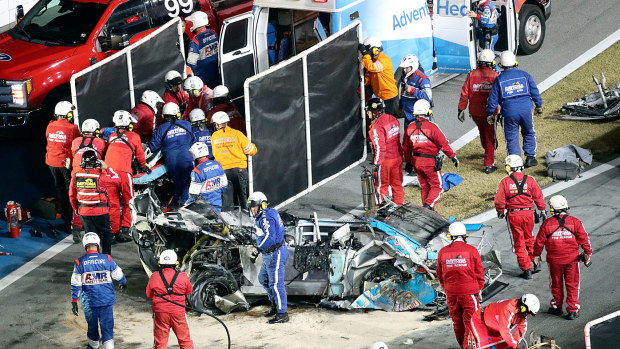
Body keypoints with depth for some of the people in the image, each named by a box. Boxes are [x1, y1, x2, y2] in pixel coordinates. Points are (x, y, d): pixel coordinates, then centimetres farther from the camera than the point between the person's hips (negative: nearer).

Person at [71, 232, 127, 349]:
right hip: (107, 300, -1)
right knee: (107, 326, 2)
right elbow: (118, 275, 7)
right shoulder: (107, 259, -5)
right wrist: (123, 283, 29)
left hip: (89, 302, 1)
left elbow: (76, 284, -6)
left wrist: (74, 302, 2)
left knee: (92, 325, 20)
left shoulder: (79, 263, -7)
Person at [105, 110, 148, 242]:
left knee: (113, 202, 8)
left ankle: (114, 231, 8)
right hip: (123, 170, -4)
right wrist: (144, 166, 40)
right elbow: (140, 156, 21)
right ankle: (125, 229, -3)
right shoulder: (134, 136, 12)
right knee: (128, 201, 6)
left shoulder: (111, 136, 23)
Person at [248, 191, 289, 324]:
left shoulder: (266, 217, -20)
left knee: (276, 284, -8)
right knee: (263, 279, 23)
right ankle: (275, 305, 34)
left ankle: (282, 314, -4)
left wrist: (258, 248, -17)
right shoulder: (270, 213, 13)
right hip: (269, 255, 11)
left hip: (275, 254, -11)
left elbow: (270, 238, -29)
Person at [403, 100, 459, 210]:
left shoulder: (410, 128, 0)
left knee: (425, 187, 19)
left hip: (416, 162, 6)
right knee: (437, 186, 6)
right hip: (430, 163, -6)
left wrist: (408, 161, 22)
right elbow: (443, 144, -13)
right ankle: (428, 205, -12)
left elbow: (406, 147, 10)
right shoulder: (432, 127, -18)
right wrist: (453, 156, -2)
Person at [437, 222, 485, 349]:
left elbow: (440, 274, 10)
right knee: (470, 320, 3)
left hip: (451, 293, 3)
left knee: (457, 322, 16)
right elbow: (479, 272, -2)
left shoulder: (442, 252, -1)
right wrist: (479, 289, 11)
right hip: (469, 291, -3)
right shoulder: (471, 250, -9)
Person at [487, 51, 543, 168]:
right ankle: (530, 158, 20)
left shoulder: (499, 80, 0)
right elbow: (535, 92, 7)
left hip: (509, 113, -1)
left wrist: (490, 114, 13)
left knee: (511, 138, 9)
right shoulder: (524, 75, 3)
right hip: (526, 110, 1)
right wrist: (539, 106, 19)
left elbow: (493, 99, 2)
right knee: (529, 134, 20)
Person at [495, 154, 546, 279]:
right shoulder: (530, 180, -3)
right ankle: (536, 263, 21)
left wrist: (500, 212, 11)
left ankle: (527, 270, 6)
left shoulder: (505, 182, -9)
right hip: (528, 213, 2)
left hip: (513, 215, -2)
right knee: (529, 239, 22)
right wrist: (543, 210, 17)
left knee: (519, 242, 7)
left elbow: (500, 200, -7)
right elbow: (538, 197, 3)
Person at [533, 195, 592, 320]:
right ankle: (572, 310, 8)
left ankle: (556, 306, 29)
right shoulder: (575, 222, -6)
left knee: (556, 284, 17)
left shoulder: (547, 224, -6)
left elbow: (539, 241, 1)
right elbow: (584, 239, -2)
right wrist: (588, 254, 10)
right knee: (572, 285, 8)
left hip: (554, 260, 0)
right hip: (572, 260, 0)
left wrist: (536, 255, 15)